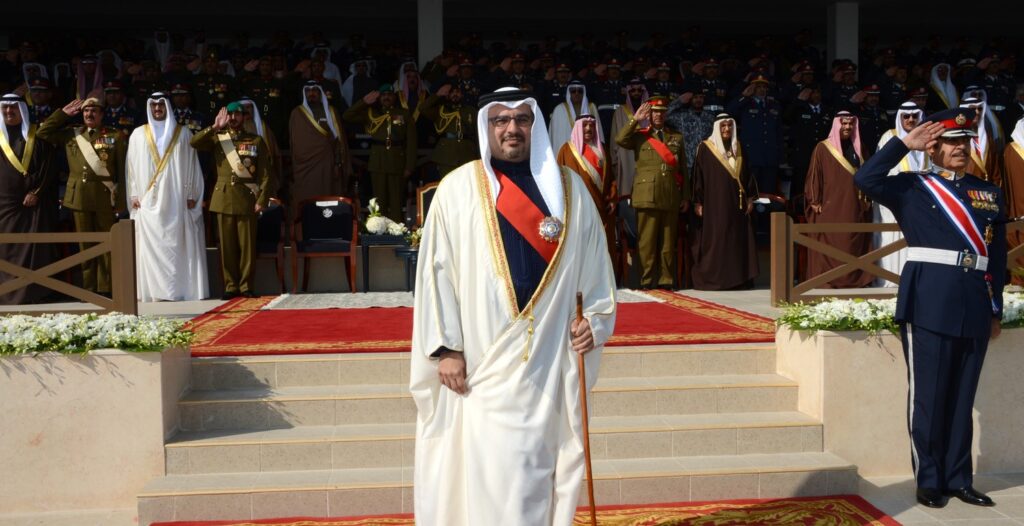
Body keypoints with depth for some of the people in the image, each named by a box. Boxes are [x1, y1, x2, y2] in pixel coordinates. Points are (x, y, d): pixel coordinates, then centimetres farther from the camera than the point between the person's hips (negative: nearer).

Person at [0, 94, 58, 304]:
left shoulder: (38, 135, 5)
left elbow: (48, 167, 1)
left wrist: (36, 192, -8)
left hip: (34, 201, -1)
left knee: (34, 247, -2)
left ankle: (34, 291, 1)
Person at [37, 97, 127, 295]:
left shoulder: (116, 136, 3)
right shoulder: (71, 134, 14)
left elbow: (122, 170, -1)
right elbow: (42, 132, 13)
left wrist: (120, 199, -7)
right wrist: (64, 113, 10)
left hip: (105, 196, -3)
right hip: (79, 197, 3)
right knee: (85, 244, 7)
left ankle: (105, 288, 7)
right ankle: (89, 288, 14)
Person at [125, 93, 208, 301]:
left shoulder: (183, 133, 8)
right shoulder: (138, 135, 9)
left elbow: (191, 165, 6)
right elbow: (131, 167, 9)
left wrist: (191, 194, -1)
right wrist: (133, 195, 1)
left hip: (176, 201, 0)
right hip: (148, 201, 1)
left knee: (178, 244, -2)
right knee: (151, 245, -3)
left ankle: (180, 287, 2)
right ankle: (153, 289, 0)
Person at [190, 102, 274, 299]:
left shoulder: (256, 141, 6)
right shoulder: (217, 138, 12)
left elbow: (265, 174, 2)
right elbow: (194, 142, -5)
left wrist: (262, 200, -7)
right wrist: (215, 127, -9)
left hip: (247, 198, -2)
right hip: (224, 198, 2)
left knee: (247, 244, 0)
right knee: (227, 245, 3)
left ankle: (246, 286, 7)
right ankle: (231, 286, 9)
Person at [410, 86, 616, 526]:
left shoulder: (569, 189, 9)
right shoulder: (458, 189, 0)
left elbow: (595, 264, 12)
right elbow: (437, 272, -2)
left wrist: (596, 319, 0)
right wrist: (447, 346, -7)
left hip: (551, 362, 3)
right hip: (483, 361, -2)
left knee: (544, 469, 10)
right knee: (495, 476, -4)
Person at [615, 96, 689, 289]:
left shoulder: (677, 137, 17)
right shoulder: (639, 135, 10)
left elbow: (683, 169, 15)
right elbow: (620, 140, -11)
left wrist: (685, 197, 11)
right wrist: (635, 119, -7)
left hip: (671, 197, 3)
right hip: (647, 196, -2)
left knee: (668, 241, 4)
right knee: (647, 240, -3)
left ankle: (666, 280, 10)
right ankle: (647, 280, 2)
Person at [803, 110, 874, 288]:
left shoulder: (858, 149, 15)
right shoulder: (823, 148, 0)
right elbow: (814, 176, -3)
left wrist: (867, 200, 15)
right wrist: (815, 202, -10)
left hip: (854, 209, 5)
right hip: (830, 208, -4)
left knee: (854, 247, 3)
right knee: (829, 247, -6)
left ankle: (855, 279, 10)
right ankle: (826, 281, -3)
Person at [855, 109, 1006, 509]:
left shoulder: (990, 194, 15)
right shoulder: (912, 188, 4)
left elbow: (998, 257, 15)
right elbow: (866, 179, -14)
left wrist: (996, 310, 13)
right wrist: (906, 143, -9)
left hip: (975, 308, 4)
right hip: (928, 305, -4)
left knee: (962, 396, 9)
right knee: (927, 394, 1)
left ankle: (958, 480, 18)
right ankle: (928, 481, 10)